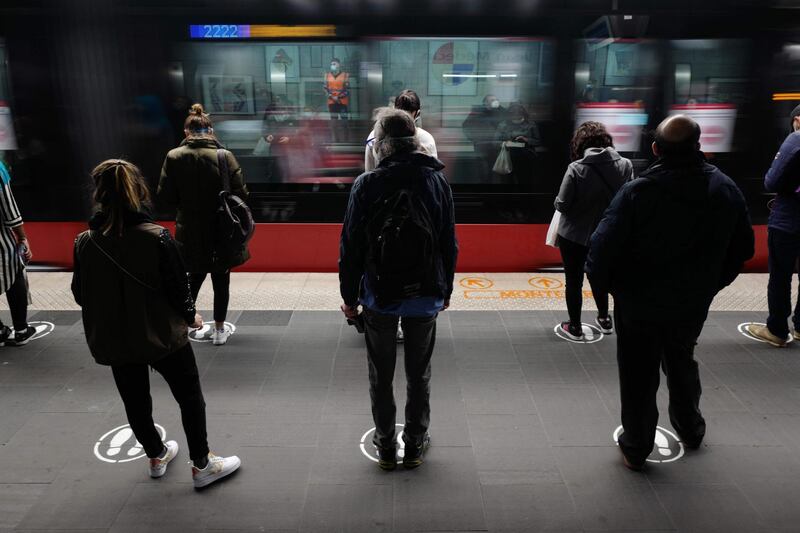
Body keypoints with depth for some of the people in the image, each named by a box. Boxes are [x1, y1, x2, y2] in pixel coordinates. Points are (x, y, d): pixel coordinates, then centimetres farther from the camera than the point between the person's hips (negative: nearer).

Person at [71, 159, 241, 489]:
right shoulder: (156, 237, -20)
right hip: (163, 336, -3)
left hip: (115, 341, 4)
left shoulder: (85, 243, -9)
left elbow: (80, 295, 2)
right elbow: (177, 287, -15)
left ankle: (156, 456, 42)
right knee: (190, 397, 13)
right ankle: (202, 464, 23)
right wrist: (190, 316, 5)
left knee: (135, 402, 22)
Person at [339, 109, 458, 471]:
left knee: (381, 375, 14)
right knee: (419, 373, 16)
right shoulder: (437, 181, -4)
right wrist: (446, 289, 11)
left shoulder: (366, 184, -12)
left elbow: (351, 246, -10)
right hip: (425, 295, 2)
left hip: (379, 294, -2)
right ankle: (415, 444, 28)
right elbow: (449, 244, 1)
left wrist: (349, 296, 0)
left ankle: (386, 446, 27)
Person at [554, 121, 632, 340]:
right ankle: (604, 319, 40)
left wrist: (565, 202, 3)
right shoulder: (625, 165, -10)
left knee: (574, 281, 13)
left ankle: (574, 326, 24)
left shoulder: (576, 168, -21)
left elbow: (562, 205, -19)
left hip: (574, 235, -4)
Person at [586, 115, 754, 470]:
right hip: (693, 304, 5)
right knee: (681, 362, 28)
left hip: (639, 303, -4)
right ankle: (690, 430, 47)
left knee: (639, 375, 11)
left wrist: (601, 282, -7)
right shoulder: (726, 189, -5)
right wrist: (712, 283, 17)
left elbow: (604, 245, -25)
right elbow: (743, 248, 6)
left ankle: (636, 448, 25)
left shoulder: (638, 192, -23)